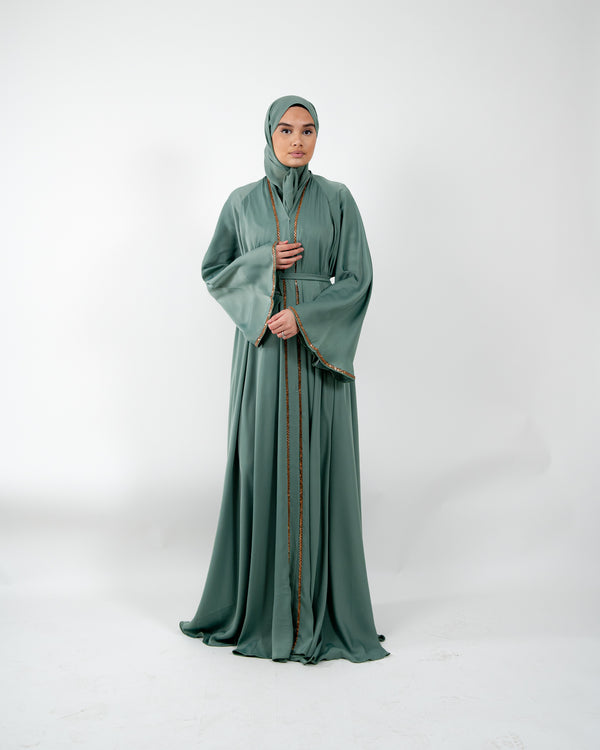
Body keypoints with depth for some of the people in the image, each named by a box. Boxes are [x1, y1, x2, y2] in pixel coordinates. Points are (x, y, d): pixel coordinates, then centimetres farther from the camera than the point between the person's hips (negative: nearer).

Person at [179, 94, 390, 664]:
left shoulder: (336, 199, 3)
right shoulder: (242, 202, 7)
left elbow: (358, 279, -1)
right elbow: (213, 272, 9)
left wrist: (304, 314, -15)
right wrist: (265, 261, -8)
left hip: (319, 352, -1)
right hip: (261, 352, 1)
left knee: (318, 471, 1)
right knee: (260, 469, 3)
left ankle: (319, 607, 14)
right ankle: (257, 602, 19)